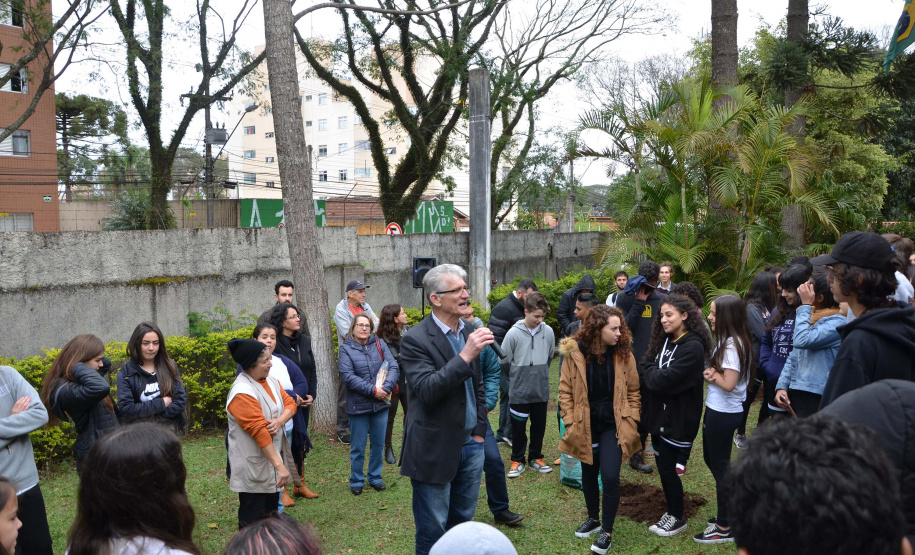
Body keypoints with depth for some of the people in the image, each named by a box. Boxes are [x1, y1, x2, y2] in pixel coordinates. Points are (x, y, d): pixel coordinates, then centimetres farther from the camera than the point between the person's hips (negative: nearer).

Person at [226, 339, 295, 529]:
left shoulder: (271, 381, 5)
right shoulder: (243, 392, -24)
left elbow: (289, 403, 3)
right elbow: (259, 431, -26)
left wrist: (280, 421, -20)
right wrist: (279, 465, -26)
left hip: (270, 459, 9)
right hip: (253, 469, -9)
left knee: (270, 514, 20)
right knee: (253, 521, 1)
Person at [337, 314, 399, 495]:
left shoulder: (379, 344, 4)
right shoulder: (346, 349, -5)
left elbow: (393, 366, -3)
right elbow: (347, 376, -16)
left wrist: (386, 388, -18)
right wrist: (373, 390, -20)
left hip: (381, 403, 3)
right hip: (358, 405, -3)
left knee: (378, 444, 14)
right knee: (358, 447, 8)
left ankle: (375, 477, 31)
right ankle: (356, 481, 26)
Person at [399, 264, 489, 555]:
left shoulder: (469, 332, 5)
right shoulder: (416, 339, -16)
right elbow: (426, 390, -27)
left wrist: (479, 430, 11)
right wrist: (466, 356, -32)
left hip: (470, 443, 6)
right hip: (436, 448, -6)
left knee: (462, 522, 19)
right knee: (433, 531, 8)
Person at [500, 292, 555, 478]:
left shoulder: (548, 332, -6)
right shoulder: (513, 334, -15)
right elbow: (504, 361, -5)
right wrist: (516, 379, 6)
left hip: (542, 390, 3)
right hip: (520, 391, -3)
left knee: (539, 426, 14)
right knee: (518, 427, 8)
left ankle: (536, 457, 31)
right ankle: (517, 460, 23)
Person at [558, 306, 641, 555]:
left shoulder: (624, 353, -6)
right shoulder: (575, 352, -10)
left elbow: (633, 390, 2)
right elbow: (565, 390, -3)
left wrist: (631, 421, -4)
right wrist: (570, 421, -7)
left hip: (613, 425, -1)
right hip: (585, 425, 1)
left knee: (610, 476, -8)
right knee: (588, 474, 16)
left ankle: (607, 530, 11)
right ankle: (593, 518, 38)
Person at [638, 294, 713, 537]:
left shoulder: (693, 347, -20)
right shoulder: (665, 341, 8)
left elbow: (662, 380, -24)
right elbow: (643, 373, 6)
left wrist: (650, 371, -7)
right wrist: (655, 376, -12)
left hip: (678, 417, -8)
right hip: (659, 412, 8)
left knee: (667, 467, 1)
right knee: (662, 464, 14)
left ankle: (677, 518, 20)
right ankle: (672, 511, 31)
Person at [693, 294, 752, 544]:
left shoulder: (731, 344, -22)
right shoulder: (730, 341, 9)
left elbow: (729, 383, -27)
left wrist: (711, 374, -11)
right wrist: (712, 372, -12)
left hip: (722, 413, -10)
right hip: (719, 410, 10)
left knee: (720, 466, 3)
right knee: (712, 459, 21)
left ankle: (724, 528, 16)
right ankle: (731, 512, 35)